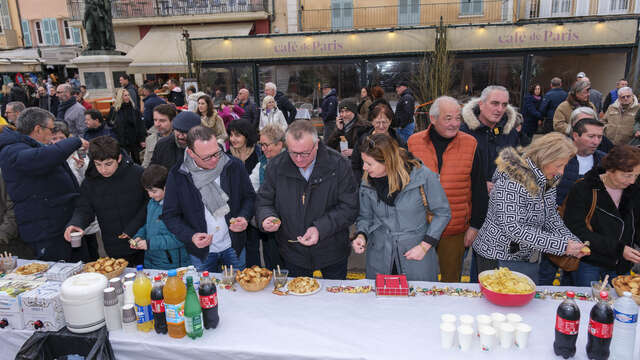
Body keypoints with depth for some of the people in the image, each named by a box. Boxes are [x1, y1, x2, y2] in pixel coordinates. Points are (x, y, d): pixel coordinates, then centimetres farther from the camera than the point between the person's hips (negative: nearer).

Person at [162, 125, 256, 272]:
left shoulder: (234, 166, -11)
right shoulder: (177, 175, -13)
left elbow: (249, 197, 2)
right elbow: (170, 215, -5)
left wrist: (244, 218, -17)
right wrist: (190, 236, -20)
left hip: (233, 247, 1)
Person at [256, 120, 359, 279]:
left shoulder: (339, 165, -16)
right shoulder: (276, 166, -9)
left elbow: (349, 207, -15)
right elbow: (264, 202, 1)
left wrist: (320, 228, -26)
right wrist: (266, 218, -22)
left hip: (332, 253, -1)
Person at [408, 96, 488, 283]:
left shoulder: (470, 144, -2)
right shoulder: (414, 142, -2)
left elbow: (479, 190, 4)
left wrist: (475, 225, 2)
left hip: (455, 231, 0)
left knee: (451, 281, 13)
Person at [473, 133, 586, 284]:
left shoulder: (548, 179, 1)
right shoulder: (511, 181, -26)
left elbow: (551, 216, 9)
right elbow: (512, 229, -30)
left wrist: (572, 241, -8)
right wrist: (561, 245, -29)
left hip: (530, 259, 8)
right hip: (499, 259, -8)